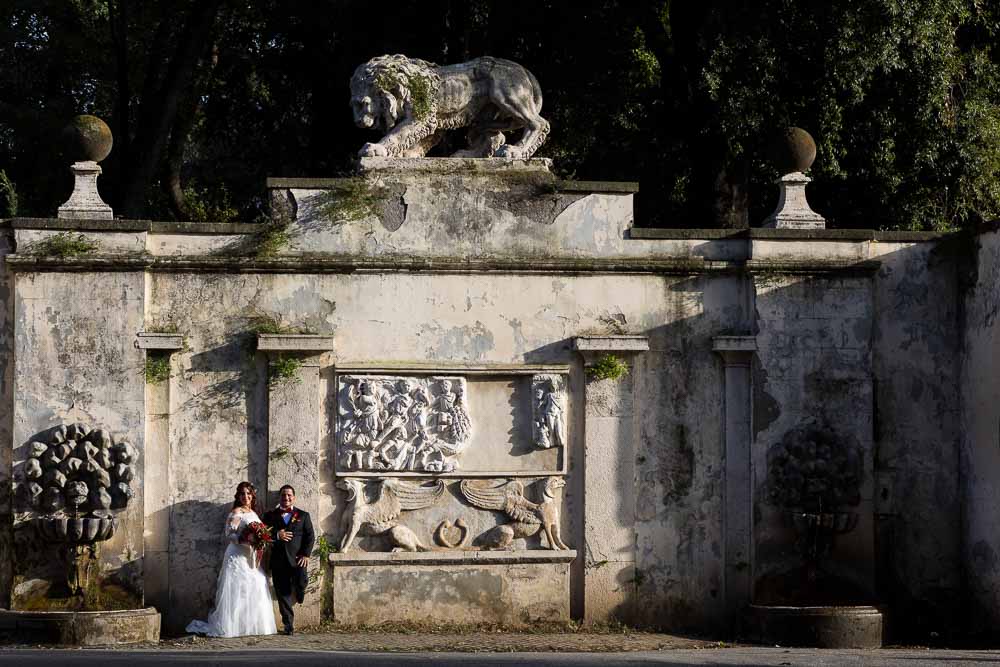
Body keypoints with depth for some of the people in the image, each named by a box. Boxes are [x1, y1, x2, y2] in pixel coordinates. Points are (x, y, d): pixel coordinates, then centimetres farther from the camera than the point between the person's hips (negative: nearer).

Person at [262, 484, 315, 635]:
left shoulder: (303, 515, 13)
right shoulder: (270, 515, 13)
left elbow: (310, 536, 6)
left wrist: (306, 554, -7)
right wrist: (277, 536, -12)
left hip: (297, 559, -1)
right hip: (278, 560, 1)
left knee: (301, 583, -20)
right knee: (282, 594, 0)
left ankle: (298, 595, 17)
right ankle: (288, 625, 5)